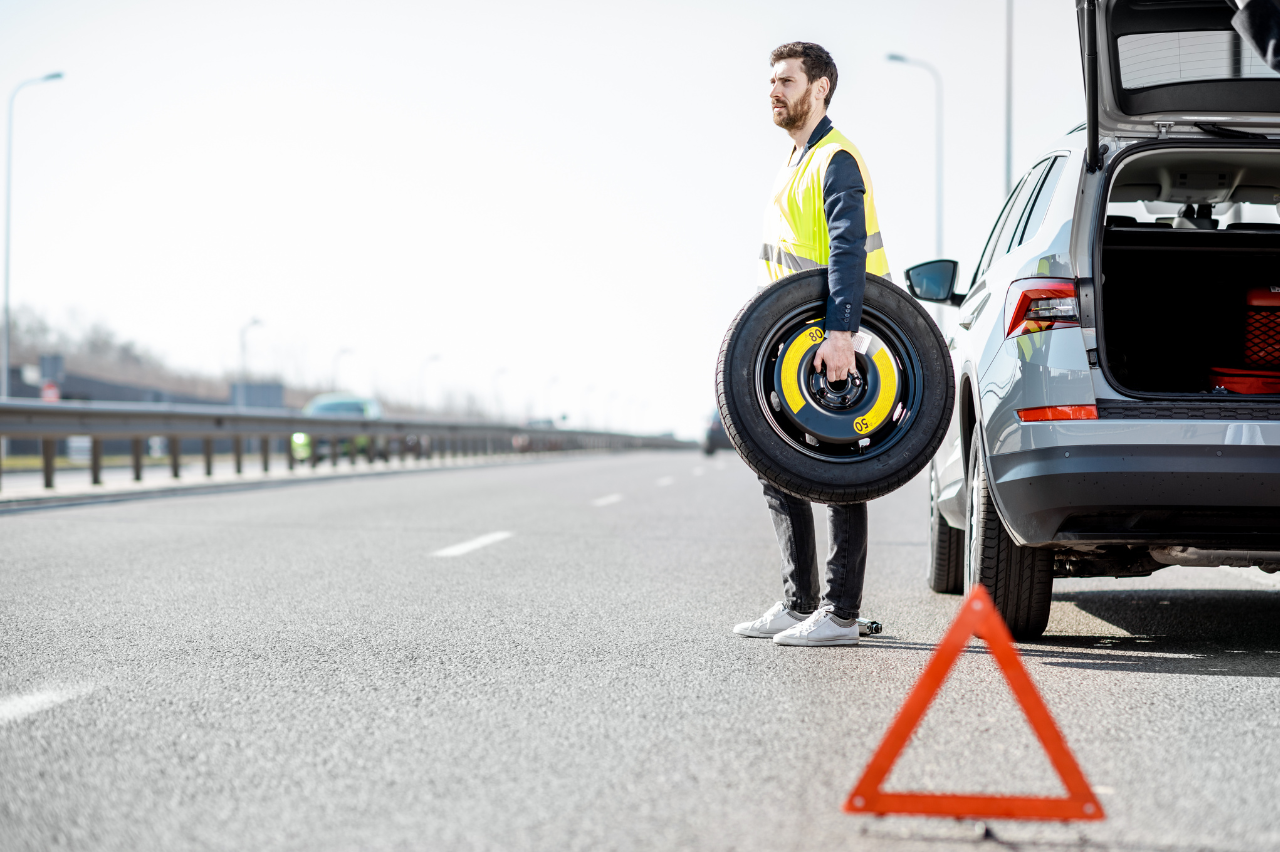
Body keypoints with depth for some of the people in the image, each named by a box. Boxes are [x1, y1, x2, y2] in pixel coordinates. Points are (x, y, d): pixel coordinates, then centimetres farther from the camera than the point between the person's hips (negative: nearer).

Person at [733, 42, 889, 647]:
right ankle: (798, 604, 17)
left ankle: (840, 614, -3)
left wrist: (840, 334, -35)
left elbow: (850, 252, -25)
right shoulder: (796, 162, 19)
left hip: (833, 345, -10)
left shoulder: (837, 161, -13)